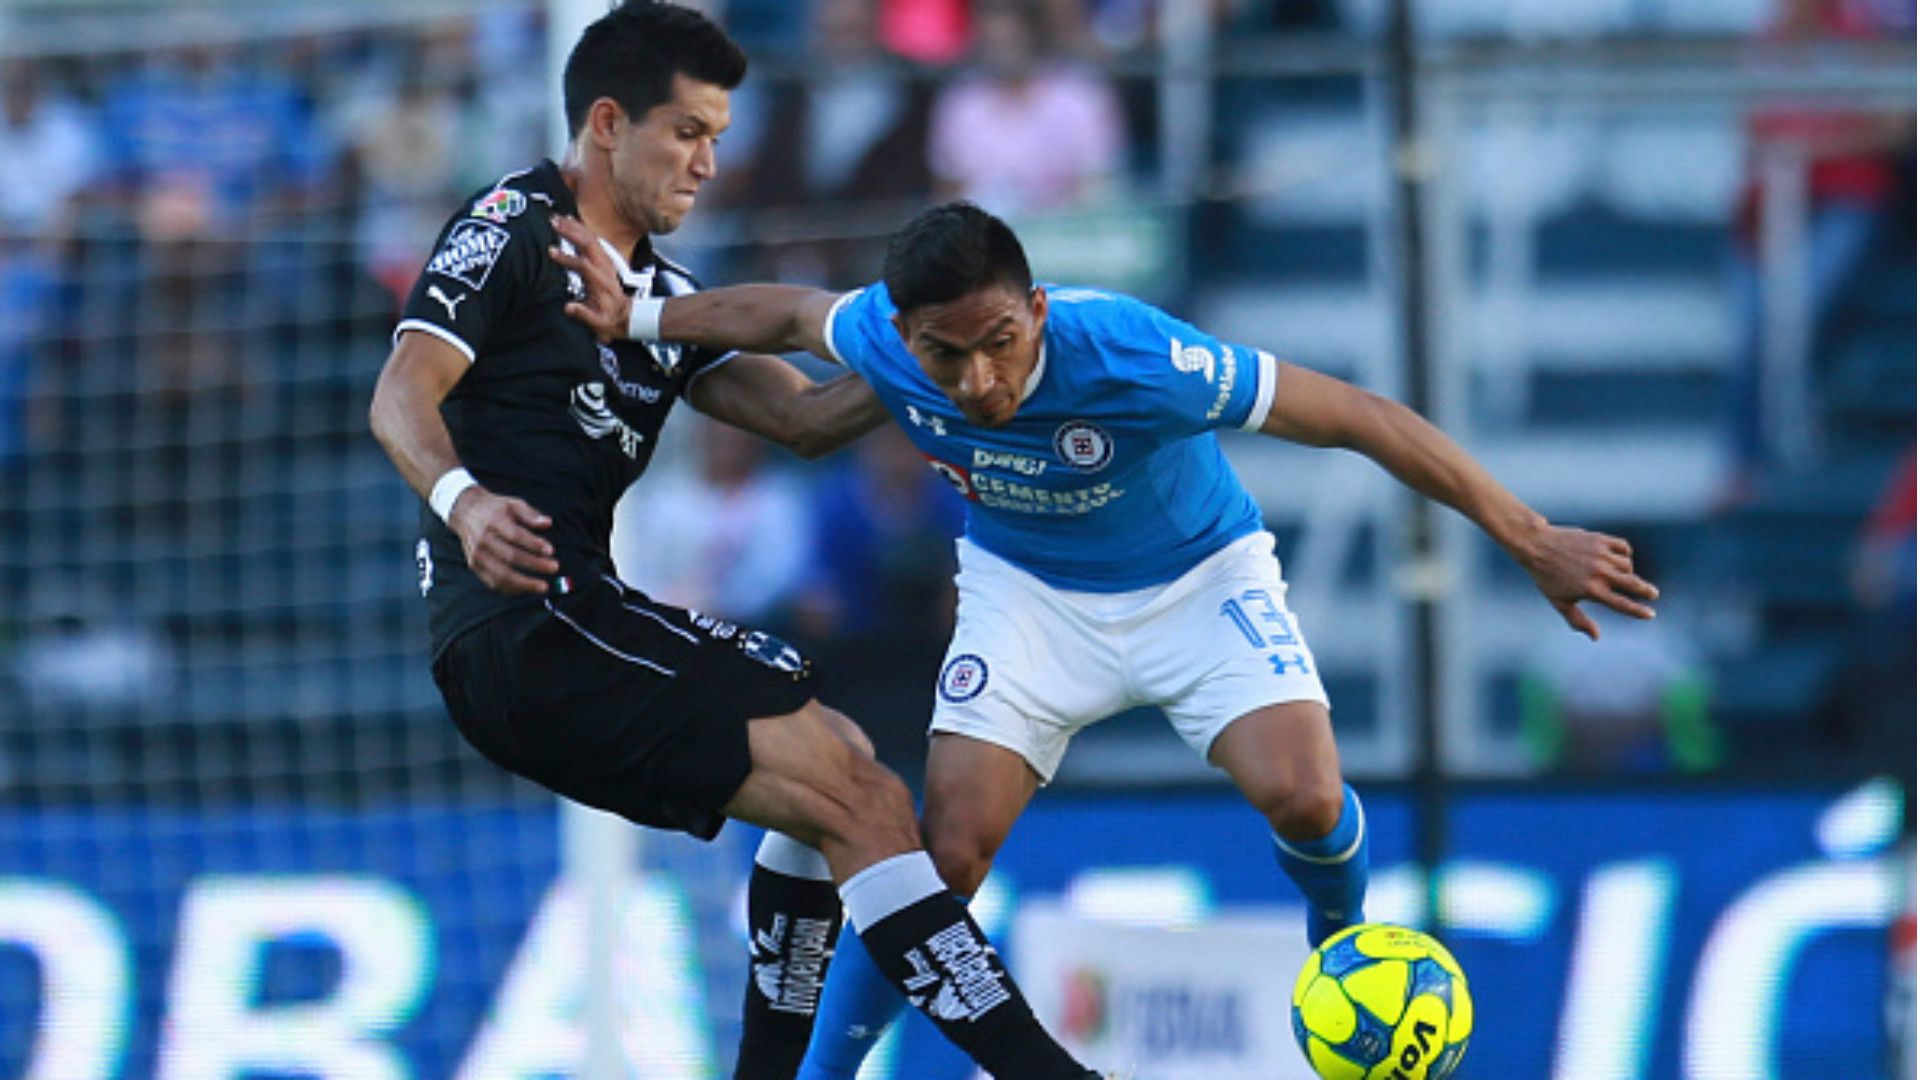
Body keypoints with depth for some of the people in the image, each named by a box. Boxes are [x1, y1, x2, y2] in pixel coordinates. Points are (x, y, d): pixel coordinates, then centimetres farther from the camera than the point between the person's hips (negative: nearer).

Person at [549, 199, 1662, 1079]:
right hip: (1028, 592, 2)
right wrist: (638, 318, -4)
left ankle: (1342, 939, 13)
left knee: (1301, 793, -23)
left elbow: (1364, 418, -32)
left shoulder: (1133, 358, -39)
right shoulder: (882, 341, -27)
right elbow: (789, 311, 1)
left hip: (1198, 576, -2)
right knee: (946, 852, -13)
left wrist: (1535, 542, -29)